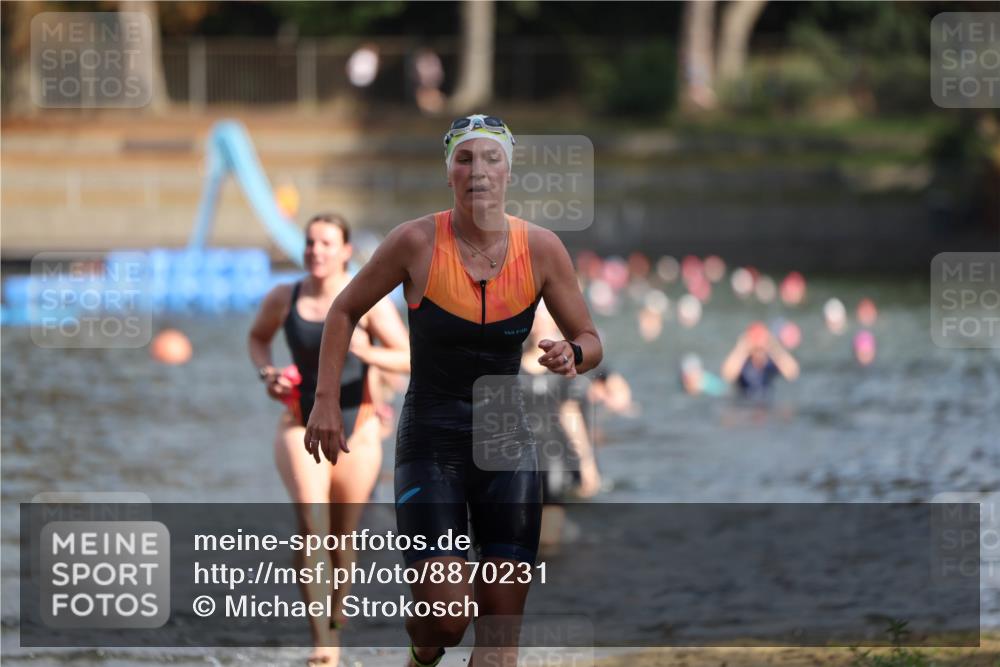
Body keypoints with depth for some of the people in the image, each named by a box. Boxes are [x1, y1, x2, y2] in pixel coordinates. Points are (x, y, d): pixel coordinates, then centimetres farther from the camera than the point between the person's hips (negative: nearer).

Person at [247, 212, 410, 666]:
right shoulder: (282, 299, -1)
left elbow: (409, 359, -12)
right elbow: (258, 337, 19)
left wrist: (362, 351, -29)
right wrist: (266, 372, -1)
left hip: (356, 432, 0)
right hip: (301, 427, 0)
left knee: (342, 539, 9)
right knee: (311, 520, -23)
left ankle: (334, 625, 36)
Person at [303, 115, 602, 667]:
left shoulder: (541, 248, -4)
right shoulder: (417, 242, -9)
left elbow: (590, 341, 7)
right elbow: (345, 311, 5)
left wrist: (571, 355, -17)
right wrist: (326, 403, -1)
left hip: (507, 440, 2)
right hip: (430, 441, -2)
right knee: (444, 616, -12)